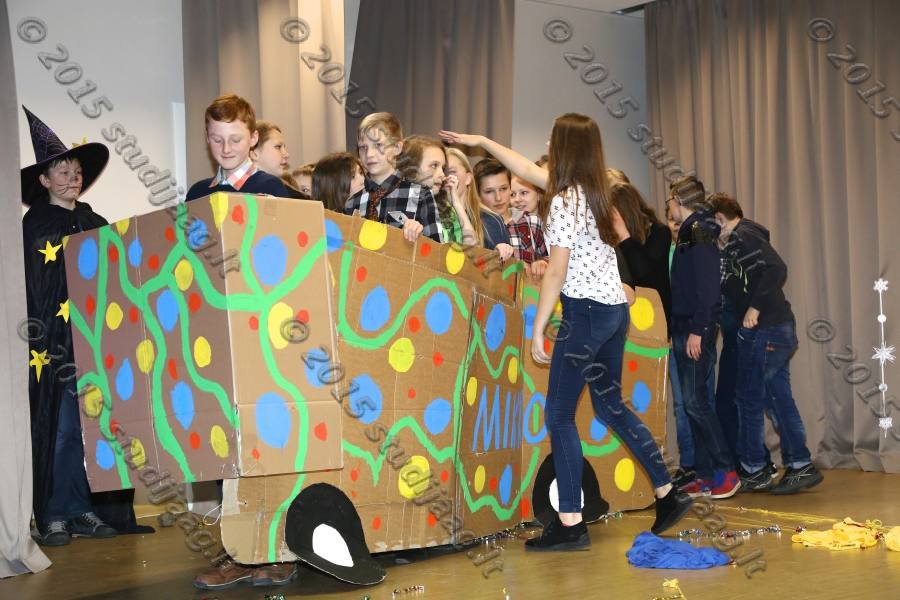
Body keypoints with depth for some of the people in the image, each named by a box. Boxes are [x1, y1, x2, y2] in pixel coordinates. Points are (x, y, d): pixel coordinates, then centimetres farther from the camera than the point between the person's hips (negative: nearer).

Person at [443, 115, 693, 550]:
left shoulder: (564, 202, -14)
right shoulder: (592, 190, 12)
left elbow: (555, 274, -16)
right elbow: (530, 171, 26)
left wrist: (537, 330, -9)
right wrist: (483, 142, 33)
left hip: (586, 312, -9)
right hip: (616, 308, 9)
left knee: (559, 414, -4)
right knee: (610, 405, 18)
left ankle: (570, 524, -5)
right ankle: (668, 494, 22)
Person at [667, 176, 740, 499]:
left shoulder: (699, 232, -11)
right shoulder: (688, 233, 18)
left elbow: (706, 285, -18)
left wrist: (697, 330, -21)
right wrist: (676, 329, 18)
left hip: (697, 329, -10)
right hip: (684, 327, 10)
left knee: (695, 400, -9)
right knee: (692, 402, 8)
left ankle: (726, 471, -3)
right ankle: (705, 475, 12)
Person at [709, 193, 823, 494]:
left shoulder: (743, 236, -11)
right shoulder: (741, 239, 19)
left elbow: (776, 268, -24)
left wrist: (755, 307, -23)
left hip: (764, 331, -10)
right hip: (779, 329, 10)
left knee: (749, 398, 1)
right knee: (779, 398, 11)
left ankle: (753, 470, 10)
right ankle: (800, 466, 13)